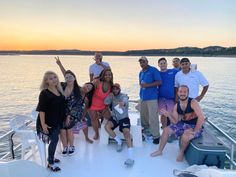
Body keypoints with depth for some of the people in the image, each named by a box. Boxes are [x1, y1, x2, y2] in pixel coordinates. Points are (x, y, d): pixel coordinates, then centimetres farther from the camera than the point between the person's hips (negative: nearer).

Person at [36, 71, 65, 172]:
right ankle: (50, 163, 8)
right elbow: (41, 110, -19)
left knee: (54, 139, 17)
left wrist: (66, 117, 17)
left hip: (57, 121, 7)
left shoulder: (59, 91, 5)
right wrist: (43, 124, -23)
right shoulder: (44, 93, -17)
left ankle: (51, 157, 37)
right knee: (54, 140, -7)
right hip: (48, 121, -7)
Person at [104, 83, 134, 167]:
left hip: (124, 118, -4)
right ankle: (119, 141, -2)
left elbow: (125, 101, -24)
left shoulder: (124, 96, -2)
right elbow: (106, 102, -7)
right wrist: (110, 96, -21)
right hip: (114, 117, 4)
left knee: (126, 132, -28)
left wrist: (123, 103, -45)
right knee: (107, 127, -25)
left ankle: (130, 157, -38)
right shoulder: (112, 97, 10)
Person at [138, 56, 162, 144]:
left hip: (152, 97, -7)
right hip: (143, 97, 7)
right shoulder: (141, 72, 16)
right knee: (143, 116, 15)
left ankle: (156, 136, 2)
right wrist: (141, 85, 9)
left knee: (153, 117, -8)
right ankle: (145, 133, 31)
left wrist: (147, 85, -16)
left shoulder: (153, 70, -5)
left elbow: (159, 82, -11)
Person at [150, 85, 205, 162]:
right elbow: (175, 122, 1)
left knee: (185, 136, -35)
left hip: (195, 126, -7)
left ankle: (181, 153, -3)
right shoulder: (176, 106, -1)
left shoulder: (193, 102, -20)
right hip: (183, 124, 7)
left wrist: (194, 131, -27)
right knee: (166, 130, 1)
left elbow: (201, 117, -27)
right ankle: (160, 150, 17)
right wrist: (169, 115, -17)